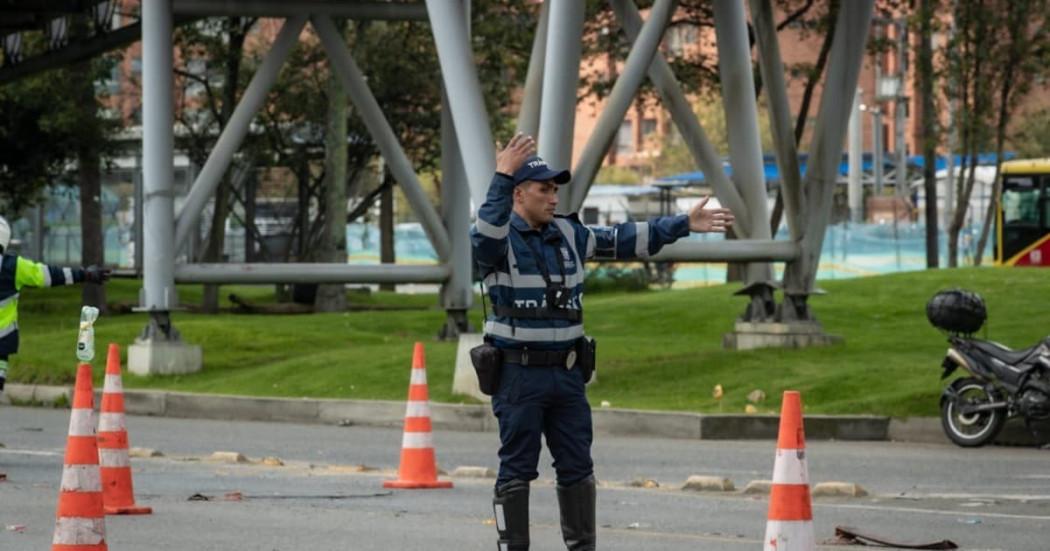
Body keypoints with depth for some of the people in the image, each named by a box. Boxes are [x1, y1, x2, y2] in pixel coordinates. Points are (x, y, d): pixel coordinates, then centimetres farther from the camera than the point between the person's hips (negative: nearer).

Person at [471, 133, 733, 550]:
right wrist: (502, 177, -43)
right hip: (518, 374, -6)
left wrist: (684, 224, 9)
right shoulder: (498, 238, -9)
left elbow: (625, 240, 14)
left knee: (577, 467, 9)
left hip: (567, 372, 6)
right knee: (517, 470, -2)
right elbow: (486, 236, -33)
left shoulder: (568, 234, 10)